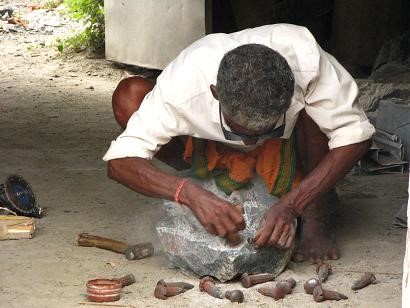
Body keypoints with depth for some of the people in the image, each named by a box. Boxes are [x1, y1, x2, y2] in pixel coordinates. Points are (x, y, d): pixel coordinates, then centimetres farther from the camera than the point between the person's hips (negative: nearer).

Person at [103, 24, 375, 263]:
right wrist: (190, 194, -52)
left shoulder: (305, 60, -39)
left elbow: (354, 136, -31)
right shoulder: (182, 84, -37)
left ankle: (315, 219, -15)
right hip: (212, 149, 1)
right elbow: (120, 162, -34)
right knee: (129, 95, -24)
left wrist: (291, 204, -41)